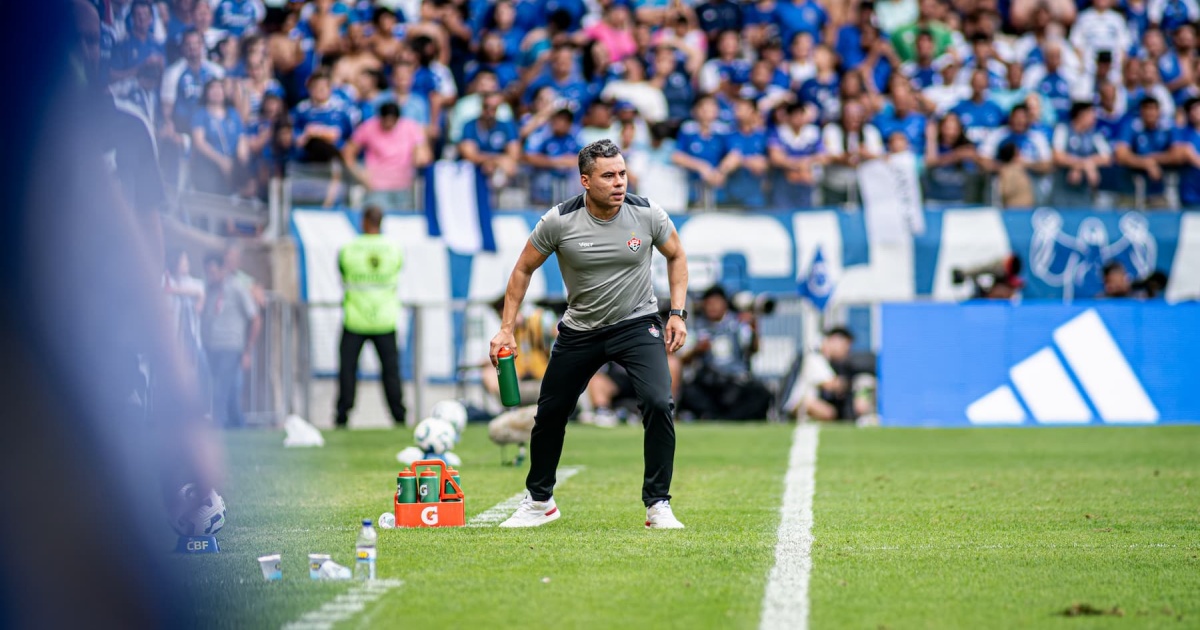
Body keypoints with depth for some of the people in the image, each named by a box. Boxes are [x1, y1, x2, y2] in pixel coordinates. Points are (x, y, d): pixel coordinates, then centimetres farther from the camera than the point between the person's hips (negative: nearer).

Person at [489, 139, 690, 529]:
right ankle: (539, 501, 32)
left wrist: (677, 313, -5)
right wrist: (506, 329, -7)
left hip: (638, 324, -1)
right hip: (580, 331, 1)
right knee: (550, 412, 9)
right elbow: (523, 269, -2)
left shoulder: (647, 214, -14)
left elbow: (676, 256, 5)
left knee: (659, 404, -22)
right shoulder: (559, 222, -16)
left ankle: (658, 505, -10)